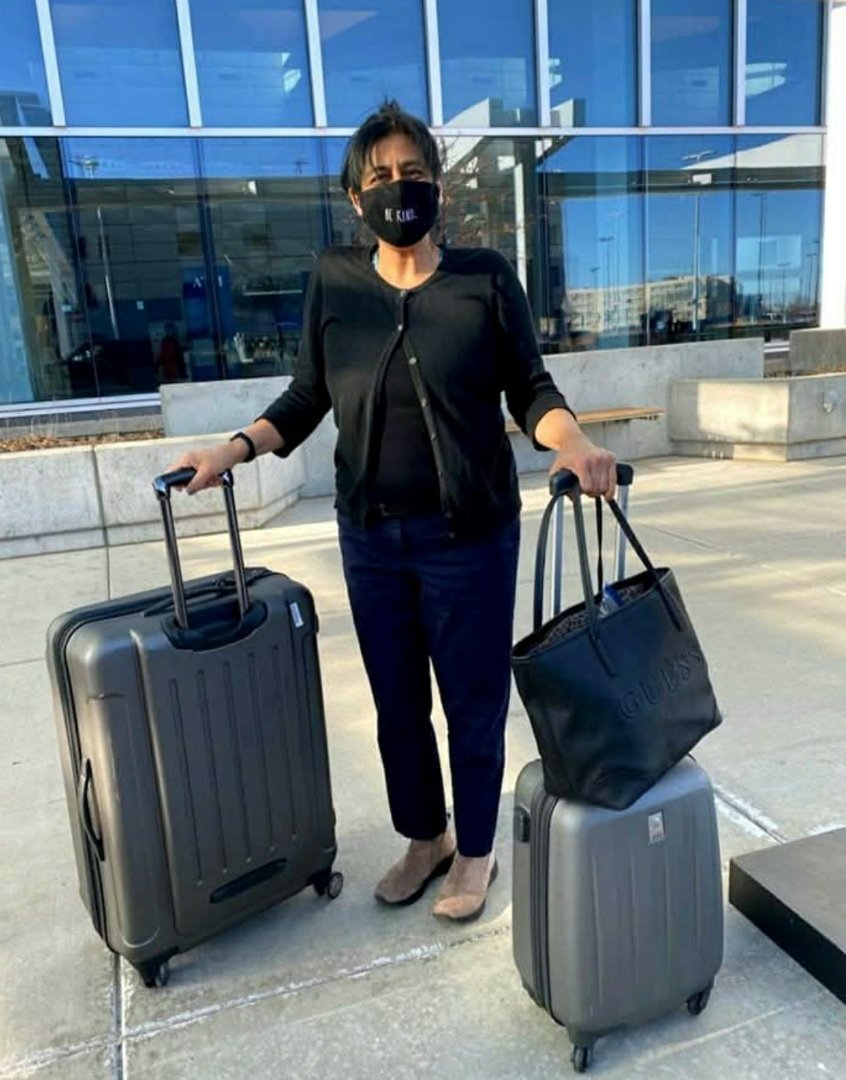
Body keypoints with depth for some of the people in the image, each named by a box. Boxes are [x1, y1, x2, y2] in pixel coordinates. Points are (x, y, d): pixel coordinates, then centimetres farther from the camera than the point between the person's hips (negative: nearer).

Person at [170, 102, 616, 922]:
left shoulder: (486, 278, -5)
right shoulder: (332, 281, 1)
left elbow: (530, 390, -4)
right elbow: (307, 397, 6)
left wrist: (574, 445, -22)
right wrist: (236, 448, -6)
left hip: (470, 536, -2)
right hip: (370, 535, 3)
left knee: (473, 703, 10)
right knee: (397, 703, 16)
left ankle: (474, 852, 34)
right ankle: (423, 839, 40)